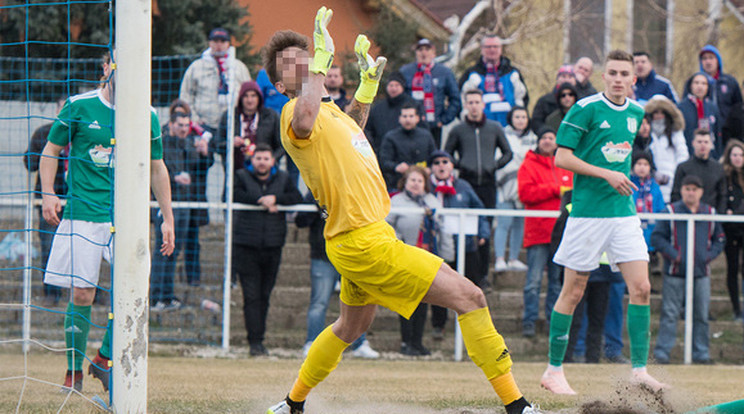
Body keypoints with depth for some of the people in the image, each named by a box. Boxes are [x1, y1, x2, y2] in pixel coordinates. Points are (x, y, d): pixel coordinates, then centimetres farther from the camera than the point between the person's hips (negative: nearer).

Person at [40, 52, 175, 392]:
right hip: (82, 213, -1)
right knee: (82, 295, -3)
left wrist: (167, 218, 15)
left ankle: (103, 359, 4)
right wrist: (48, 194, -2)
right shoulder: (79, 107, 1)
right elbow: (51, 150, 11)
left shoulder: (146, 116, 7)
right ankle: (74, 371, 12)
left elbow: (157, 168, 17)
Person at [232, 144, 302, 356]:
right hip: (246, 246, -3)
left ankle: (259, 340, 14)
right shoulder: (242, 177, 4)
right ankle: (255, 341, -9)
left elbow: (297, 198, -2)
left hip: (272, 247, 3)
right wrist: (261, 201, -17)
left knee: (264, 296, 6)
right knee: (252, 296, -8)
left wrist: (275, 199, -15)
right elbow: (233, 195, -14)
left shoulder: (282, 179, 11)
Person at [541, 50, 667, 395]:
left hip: (624, 211, 5)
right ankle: (554, 370, 11)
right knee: (573, 292, 0)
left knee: (641, 288, -5)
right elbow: (561, 157, -11)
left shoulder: (636, 113, 11)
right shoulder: (586, 109, -9)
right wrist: (606, 174, -17)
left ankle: (639, 369, -1)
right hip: (587, 211, -5)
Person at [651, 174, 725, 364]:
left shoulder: (710, 214, 8)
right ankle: (662, 353, -1)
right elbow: (657, 237, -3)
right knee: (670, 313, -4)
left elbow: (719, 239, 16)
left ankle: (701, 353, 16)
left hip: (701, 272, 3)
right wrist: (672, 254, -14)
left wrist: (710, 255, -1)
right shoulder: (671, 212, -2)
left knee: (701, 315, 7)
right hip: (675, 273, -3)